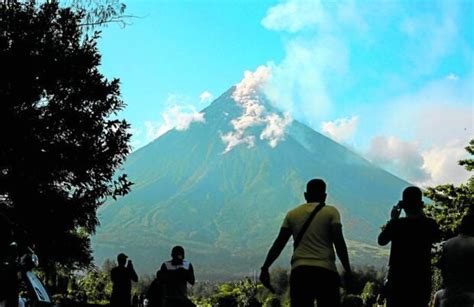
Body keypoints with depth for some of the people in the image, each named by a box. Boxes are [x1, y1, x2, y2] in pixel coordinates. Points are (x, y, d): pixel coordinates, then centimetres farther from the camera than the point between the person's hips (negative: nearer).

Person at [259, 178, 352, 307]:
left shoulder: (292, 214, 14)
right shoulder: (331, 212, 6)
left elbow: (279, 243, 10)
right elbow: (339, 242, -3)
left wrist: (265, 268, 12)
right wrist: (348, 270, 2)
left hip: (299, 271, 3)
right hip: (325, 271, -2)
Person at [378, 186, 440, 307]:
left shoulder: (395, 224, -13)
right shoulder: (430, 225, -6)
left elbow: (381, 241, 3)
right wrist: (421, 214, 12)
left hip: (397, 280, -2)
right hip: (421, 282, 2)